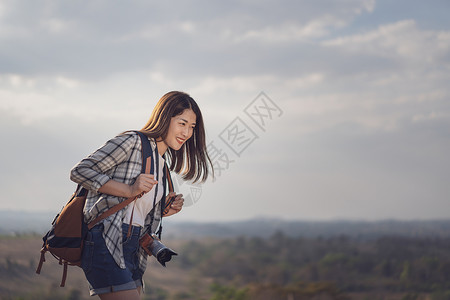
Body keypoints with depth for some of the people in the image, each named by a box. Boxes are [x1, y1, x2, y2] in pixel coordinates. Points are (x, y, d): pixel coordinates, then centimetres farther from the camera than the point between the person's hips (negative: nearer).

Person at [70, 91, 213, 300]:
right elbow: (79, 172, -12)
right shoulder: (131, 142, -5)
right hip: (105, 243, -9)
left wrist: (164, 210, 5)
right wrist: (129, 190, -18)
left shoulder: (162, 164, 20)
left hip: (132, 249, 9)